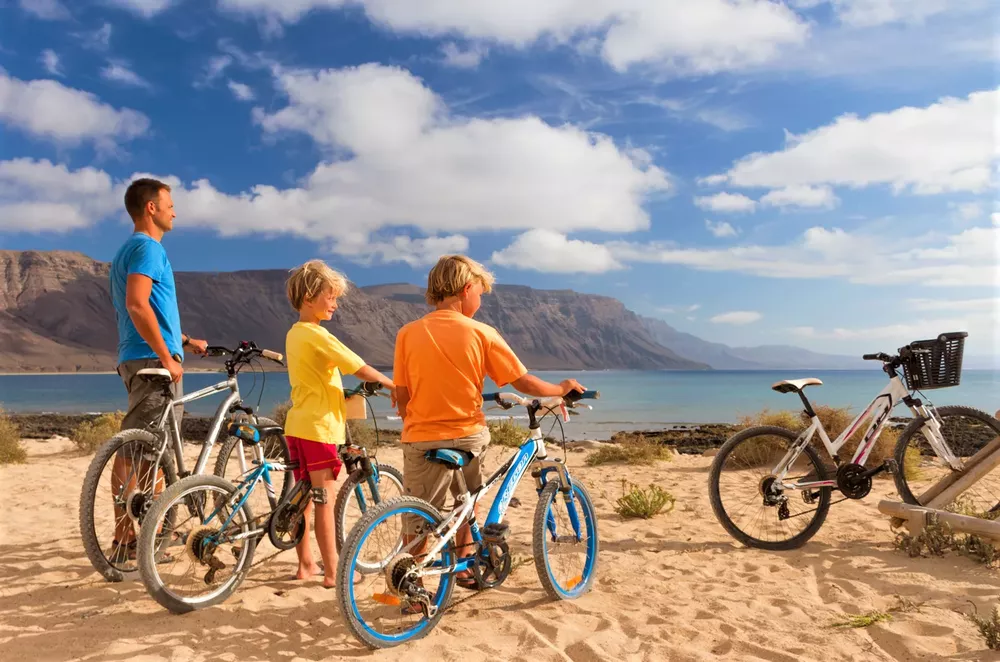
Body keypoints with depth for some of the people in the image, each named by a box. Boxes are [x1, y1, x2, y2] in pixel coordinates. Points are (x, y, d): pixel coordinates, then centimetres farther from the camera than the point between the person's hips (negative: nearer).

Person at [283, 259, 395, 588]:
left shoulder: (293, 334, 13)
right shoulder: (317, 335, -15)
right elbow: (360, 368, -17)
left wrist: (346, 392, 16)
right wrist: (391, 385, -5)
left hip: (297, 424, 9)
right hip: (319, 426, -9)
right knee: (325, 499, -3)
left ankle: (305, 564, 25)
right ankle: (332, 571, 4)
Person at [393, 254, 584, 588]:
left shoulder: (408, 334, -3)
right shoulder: (481, 333, -6)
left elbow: (401, 398, 0)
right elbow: (525, 383, -4)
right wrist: (562, 388, 13)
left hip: (422, 439, 0)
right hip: (468, 437, 1)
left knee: (417, 520, 11)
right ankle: (464, 567, 35)